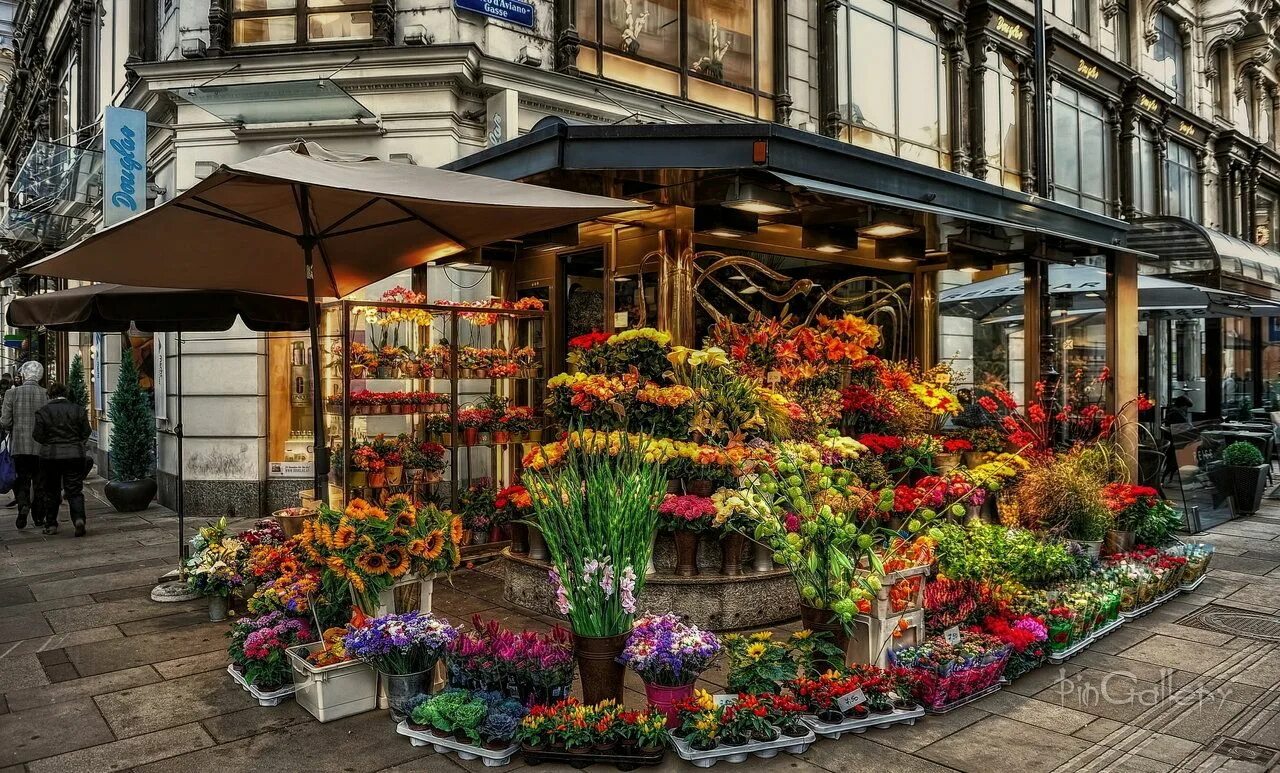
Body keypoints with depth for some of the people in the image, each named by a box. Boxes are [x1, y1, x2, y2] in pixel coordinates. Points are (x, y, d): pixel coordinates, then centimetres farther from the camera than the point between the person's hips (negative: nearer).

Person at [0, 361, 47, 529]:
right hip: (41, 446, 1)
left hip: (19, 446, 0)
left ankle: (23, 504, -14)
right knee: (40, 481, 11)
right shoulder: (47, 395, -5)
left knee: (22, 479, 11)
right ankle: (39, 517, 13)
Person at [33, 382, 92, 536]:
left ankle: (51, 524, 18)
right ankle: (79, 518, -19)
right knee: (75, 490, 3)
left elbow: (38, 435, -4)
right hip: (75, 455, 1)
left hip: (50, 456, 0)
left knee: (50, 491, 13)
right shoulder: (78, 409, -1)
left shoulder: (43, 412, -5)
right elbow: (86, 433, 2)